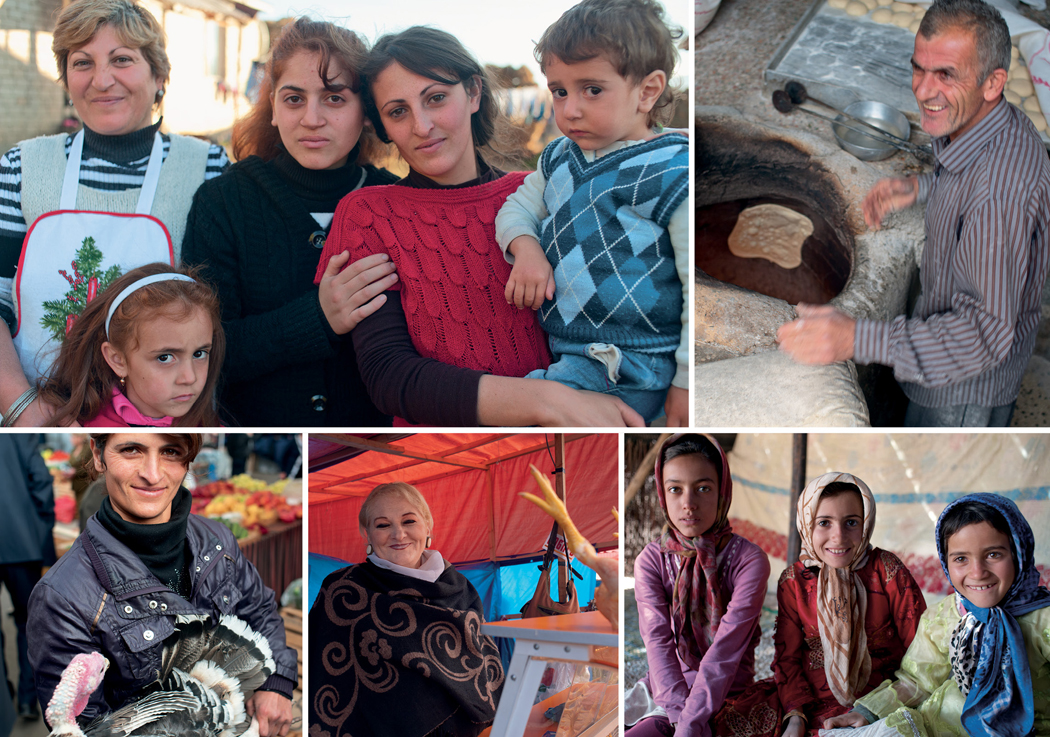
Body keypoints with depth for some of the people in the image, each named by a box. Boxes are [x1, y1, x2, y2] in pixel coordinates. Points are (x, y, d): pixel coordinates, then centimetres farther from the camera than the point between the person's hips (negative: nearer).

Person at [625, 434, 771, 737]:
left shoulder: (748, 560, -10)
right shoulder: (651, 560, -2)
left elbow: (725, 648, -18)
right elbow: (658, 641, -13)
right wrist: (680, 712, -28)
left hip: (726, 693, -4)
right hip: (666, 688, 4)